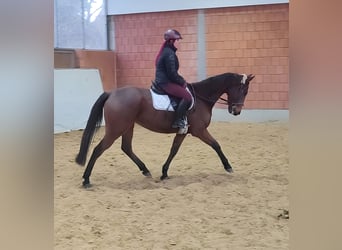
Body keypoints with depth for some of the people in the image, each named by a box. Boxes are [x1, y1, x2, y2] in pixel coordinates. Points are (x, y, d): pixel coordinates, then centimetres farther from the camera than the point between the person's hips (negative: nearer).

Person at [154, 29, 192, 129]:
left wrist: (181, 80, 12)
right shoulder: (169, 53, -16)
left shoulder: (167, 51, 17)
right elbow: (172, 73, -20)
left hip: (162, 81, 11)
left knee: (185, 92, 23)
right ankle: (177, 122, -15)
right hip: (166, 82, -11)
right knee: (187, 97, -19)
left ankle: (180, 117, 19)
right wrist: (182, 82, -7)